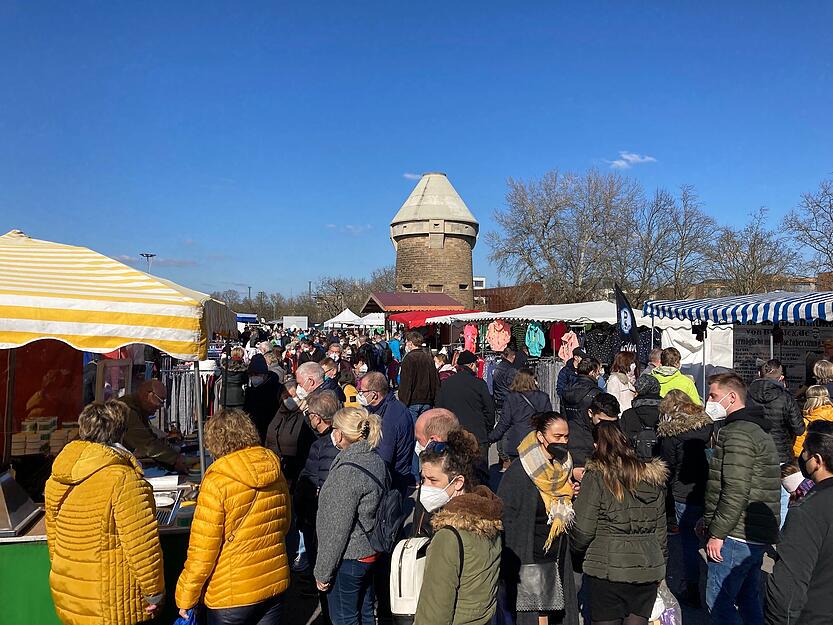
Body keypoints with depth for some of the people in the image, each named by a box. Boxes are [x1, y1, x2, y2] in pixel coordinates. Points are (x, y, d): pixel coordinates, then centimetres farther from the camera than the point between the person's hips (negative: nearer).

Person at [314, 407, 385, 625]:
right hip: (370, 552, 8)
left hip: (348, 559, -8)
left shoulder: (347, 470, -26)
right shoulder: (376, 460, 1)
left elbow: (337, 528, -22)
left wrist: (323, 572, -12)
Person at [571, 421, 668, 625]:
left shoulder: (596, 477, -11)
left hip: (607, 570, -4)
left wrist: (578, 548, 11)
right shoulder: (653, 478, 5)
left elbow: (583, 530, -10)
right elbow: (661, 529, 12)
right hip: (648, 571, 5)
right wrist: (660, 565, 24)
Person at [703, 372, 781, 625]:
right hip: (757, 535, 10)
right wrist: (710, 521, 21)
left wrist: (717, 533, -18)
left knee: (718, 600, -3)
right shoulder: (757, 429, 17)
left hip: (736, 537, -10)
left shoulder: (738, 434, -17)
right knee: (748, 598, 18)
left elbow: (735, 492, -23)